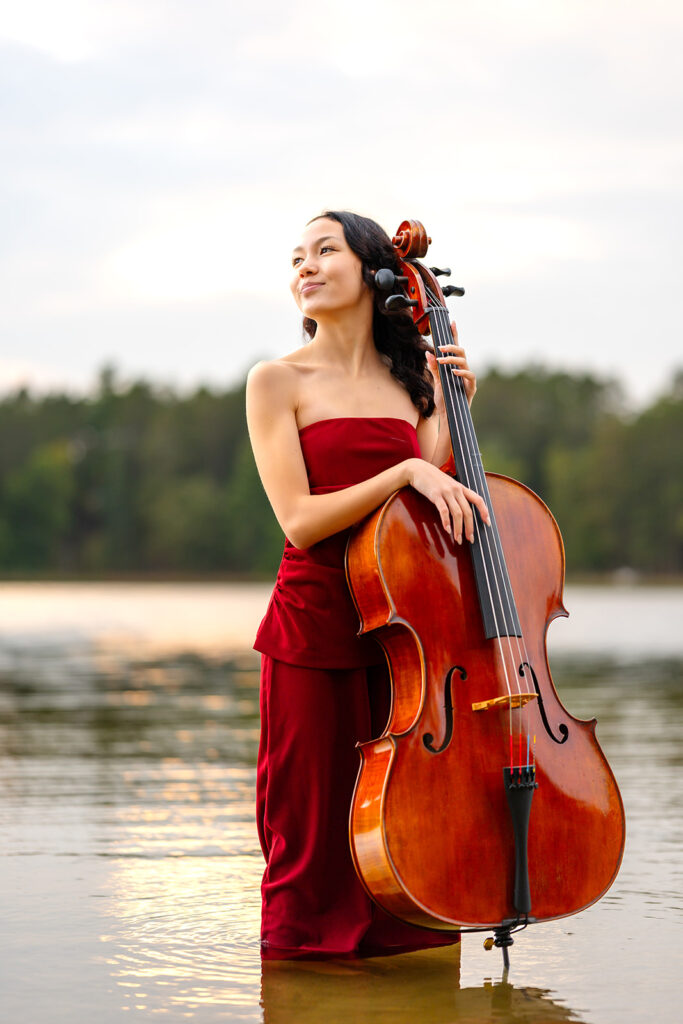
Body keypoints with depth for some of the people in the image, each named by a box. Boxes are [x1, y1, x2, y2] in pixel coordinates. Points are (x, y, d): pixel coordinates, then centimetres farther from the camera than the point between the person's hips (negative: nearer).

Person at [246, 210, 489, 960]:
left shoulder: (412, 379, 12)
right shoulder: (278, 382, -1)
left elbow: (431, 513, 4)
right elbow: (300, 521, -11)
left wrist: (454, 409, -2)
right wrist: (404, 472, -20)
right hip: (314, 624, -3)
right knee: (313, 822, 3)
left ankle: (396, 939, 22)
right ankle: (305, 940, 21)